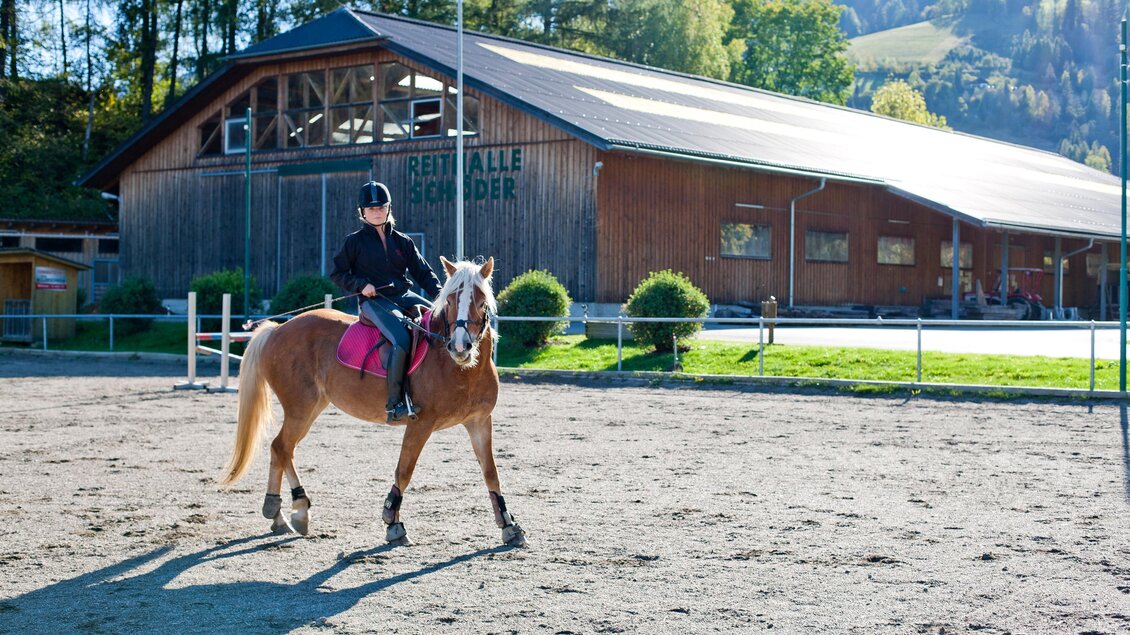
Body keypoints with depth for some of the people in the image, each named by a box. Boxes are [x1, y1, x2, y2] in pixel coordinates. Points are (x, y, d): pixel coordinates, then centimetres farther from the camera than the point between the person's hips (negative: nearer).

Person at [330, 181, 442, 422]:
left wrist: (439, 294, -3)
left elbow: (423, 272, 14)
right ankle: (395, 402, -28)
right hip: (374, 301, -5)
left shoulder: (402, 242, 16)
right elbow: (338, 273, 8)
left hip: (404, 296, 5)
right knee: (402, 339, -31)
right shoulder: (355, 242, 6)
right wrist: (360, 285, -10)